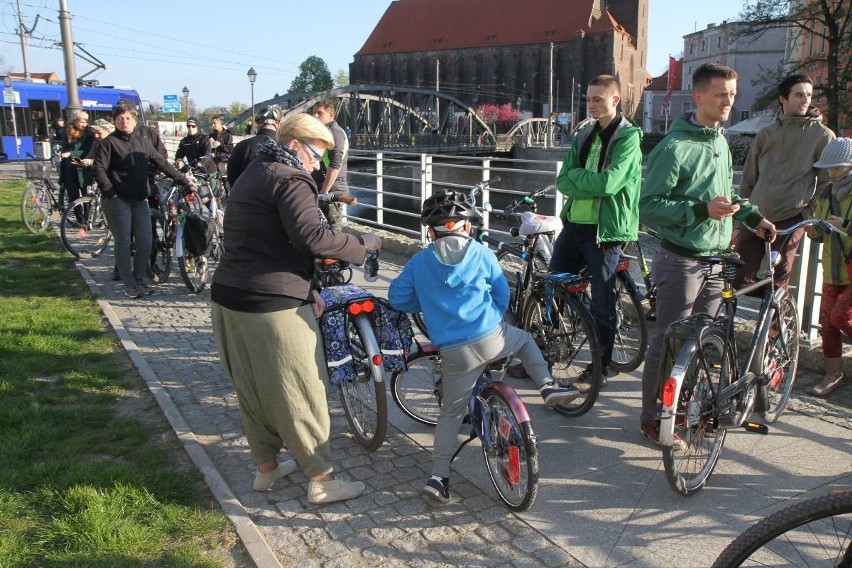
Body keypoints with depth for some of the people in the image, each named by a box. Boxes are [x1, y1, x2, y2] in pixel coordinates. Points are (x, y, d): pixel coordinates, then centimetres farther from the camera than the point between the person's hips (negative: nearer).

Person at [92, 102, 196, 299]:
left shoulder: (142, 140, 10)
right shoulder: (109, 142, -3)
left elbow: (161, 162, 12)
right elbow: (98, 169, -8)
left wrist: (183, 180, 9)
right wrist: (111, 193, -14)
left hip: (140, 200, 4)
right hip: (118, 201, -4)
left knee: (145, 242, 2)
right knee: (123, 243, 0)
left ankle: (140, 279, 19)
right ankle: (129, 284, 10)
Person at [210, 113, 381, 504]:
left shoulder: (251, 176, 20)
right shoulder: (290, 180, -11)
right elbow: (310, 237, -27)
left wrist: (307, 289, 16)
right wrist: (363, 244, -14)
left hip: (230, 298, 10)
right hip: (273, 305, -9)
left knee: (252, 391, 18)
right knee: (300, 394, 1)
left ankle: (266, 468, 32)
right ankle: (321, 480, 12)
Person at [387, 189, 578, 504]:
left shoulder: (419, 262, 3)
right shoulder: (482, 253, 3)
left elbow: (397, 298, 9)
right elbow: (502, 296, 9)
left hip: (455, 353, 1)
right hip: (492, 338, -1)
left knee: (451, 413, 14)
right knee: (524, 338, 33)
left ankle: (439, 477, 13)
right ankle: (547, 385, 19)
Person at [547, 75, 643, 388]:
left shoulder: (628, 137, -7)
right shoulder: (584, 136, 13)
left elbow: (608, 182, -21)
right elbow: (563, 182, 3)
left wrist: (576, 176, -7)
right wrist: (591, 185, -14)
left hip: (605, 230, -7)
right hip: (574, 222, 7)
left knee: (602, 303, 1)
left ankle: (599, 368, 16)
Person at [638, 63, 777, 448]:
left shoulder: (720, 142, 12)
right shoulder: (675, 147, -16)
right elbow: (649, 205, -19)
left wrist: (752, 215, 13)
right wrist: (702, 209, -26)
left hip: (714, 260, 8)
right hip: (681, 261, -8)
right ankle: (652, 419, 12)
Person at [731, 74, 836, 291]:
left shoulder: (822, 135, 3)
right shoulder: (766, 134, 12)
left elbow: (826, 182, 3)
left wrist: (812, 216, -5)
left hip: (790, 220, -3)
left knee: (777, 281, 0)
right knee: (739, 280, -2)